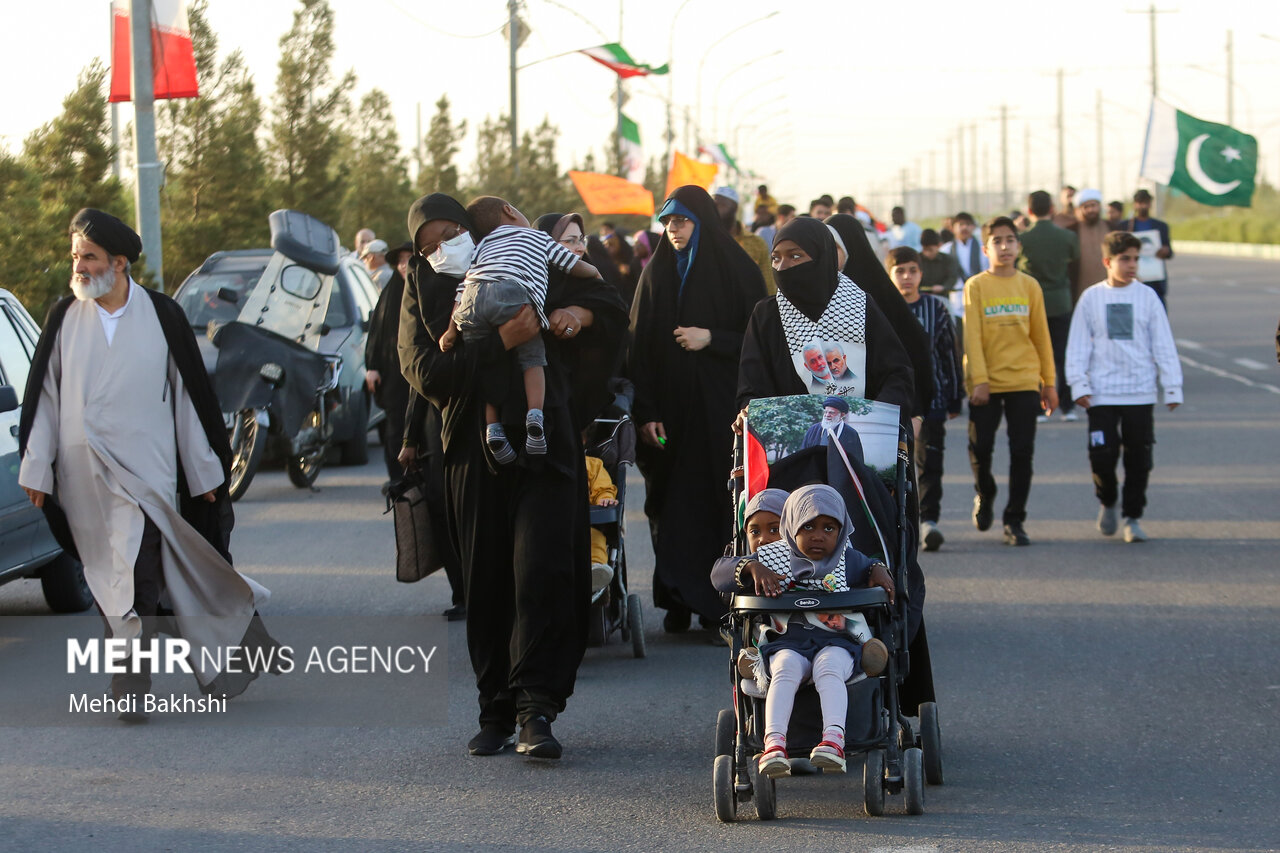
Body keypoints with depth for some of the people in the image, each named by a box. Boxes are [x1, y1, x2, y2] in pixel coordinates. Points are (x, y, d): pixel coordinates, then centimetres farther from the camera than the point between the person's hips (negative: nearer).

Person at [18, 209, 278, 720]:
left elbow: (189, 395, 5)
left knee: (137, 575, -14)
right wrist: (36, 467, 4)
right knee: (106, 577, 7)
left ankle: (132, 687, -12)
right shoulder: (65, 318, 5)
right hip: (81, 475, 3)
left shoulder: (162, 316, 0)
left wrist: (204, 472, 7)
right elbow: (43, 395, 8)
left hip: (144, 466, -3)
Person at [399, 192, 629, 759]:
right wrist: (501, 343, -17)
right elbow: (426, 373, -9)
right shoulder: (423, 294, 7)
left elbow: (609, 303, 20)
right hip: (474, 452, 1)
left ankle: (536, 710, -17)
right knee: (485, 586, 3)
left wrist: (578, 313, -3)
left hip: (544, 441, -1)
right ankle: (497, 712, 11)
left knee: (542, 572, -13)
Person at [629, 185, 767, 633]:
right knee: (673, 504, 0)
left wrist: (711, 339, -13)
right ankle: (679, 601, 6)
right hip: (671, 408, 3)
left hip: (720, 407, -2)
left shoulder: (737, 270, 1)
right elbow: (640, 345, 4)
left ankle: (722, 601, -1)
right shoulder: (657, 273, 9)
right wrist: (645, 411, -5)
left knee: (721, 505, -6)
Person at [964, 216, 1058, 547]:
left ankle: (1014, 521, 5)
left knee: (1022, 452, -2)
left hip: (1024, 382, 2)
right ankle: (984, 495, 29)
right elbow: (972, 336, -5)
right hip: (987, 382, -2)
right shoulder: (976, 286, 0)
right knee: (980, 448, -1)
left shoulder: (1029, 286, 7)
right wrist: (978, 379, -13)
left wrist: (1049, 382, 11)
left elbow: (1041, 336, 11)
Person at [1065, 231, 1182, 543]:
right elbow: (1078, 345, 5)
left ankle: (1132, 516, 14)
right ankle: (1107, 503, 22)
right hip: (1102, 393, -1)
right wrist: (1080, 385, -3)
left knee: (1138, 458, 1)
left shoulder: (1147, 297, 3)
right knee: (1102, 455, -5)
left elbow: (1164, 345, 5)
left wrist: (1172, 388, 2)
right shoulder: (1092, 298, 3)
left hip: (1140, 392, 1)